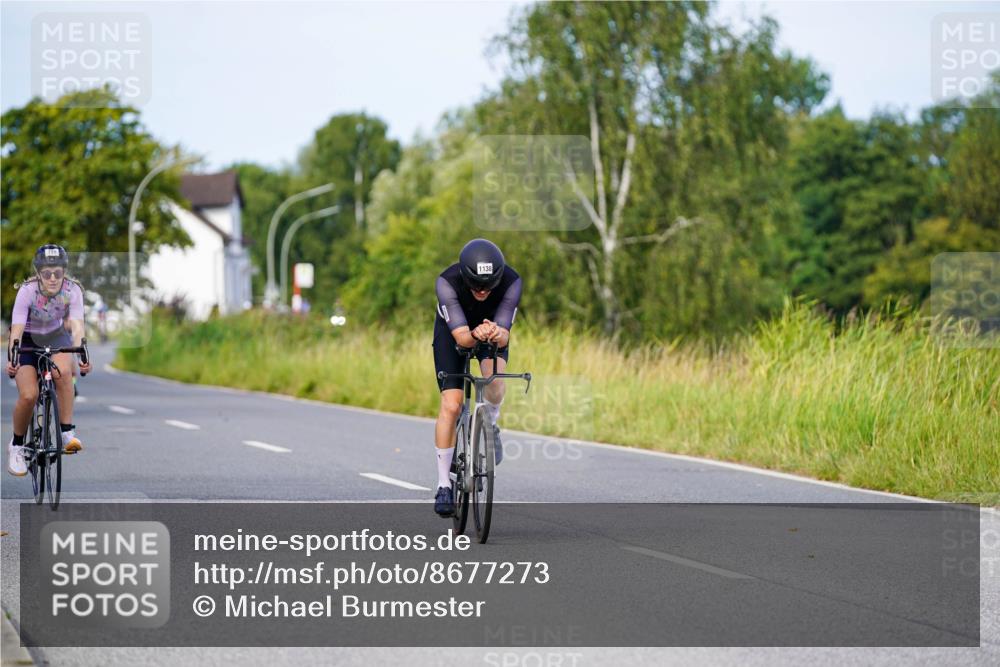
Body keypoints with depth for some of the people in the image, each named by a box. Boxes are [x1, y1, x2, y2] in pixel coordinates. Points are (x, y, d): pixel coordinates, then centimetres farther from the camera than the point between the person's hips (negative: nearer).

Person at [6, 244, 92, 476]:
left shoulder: (72, 290, -23)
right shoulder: (27, 291, -27)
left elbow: (77, 326, -32)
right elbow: (16, 329, -34)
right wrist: (12, 358, -51)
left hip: (55, 337, 1)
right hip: (28, 340, -1)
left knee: (63, 372, -33)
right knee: (28, 395, -20)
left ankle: (67, 432, -23)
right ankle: (16, 445, 5)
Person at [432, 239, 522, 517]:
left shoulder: (511, 282, -33)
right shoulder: (447, 282, -36)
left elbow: (504, 335, -32)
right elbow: (461, 336, -37)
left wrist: (497, 335, -55)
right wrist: (475, 335, -59)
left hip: (493, 328, 1)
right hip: (453, 330, -1)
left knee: (494, 376, -32)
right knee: (451, 406, -14)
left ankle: (490, 426, 1)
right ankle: (443, 484, -3)